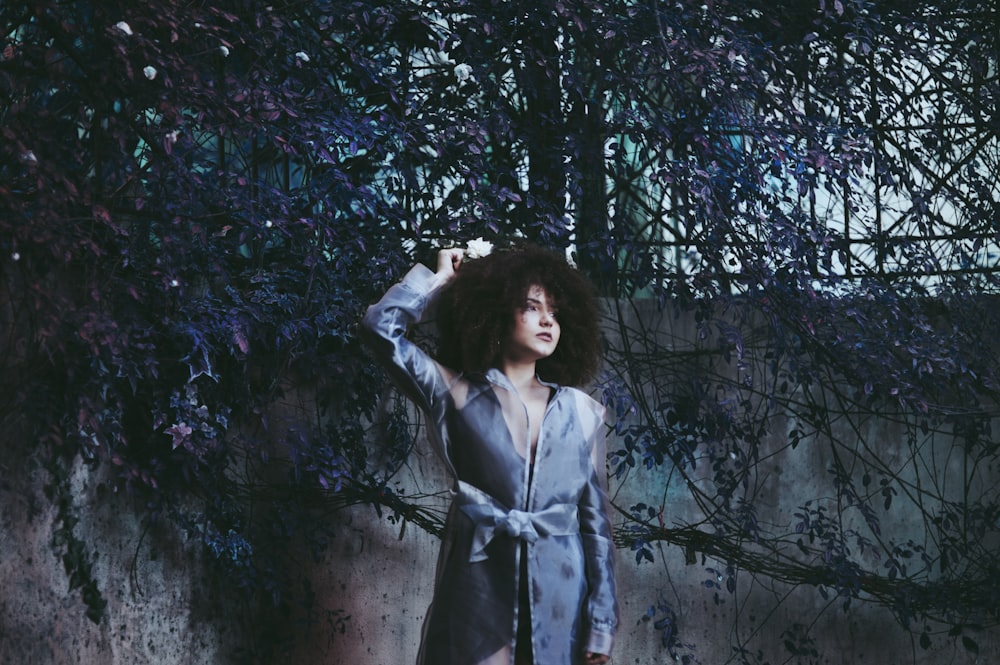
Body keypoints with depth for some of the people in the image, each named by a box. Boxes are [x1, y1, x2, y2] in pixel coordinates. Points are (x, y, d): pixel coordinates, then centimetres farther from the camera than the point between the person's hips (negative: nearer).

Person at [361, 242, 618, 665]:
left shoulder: (581, 413, 8)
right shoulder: (458, 395, 2)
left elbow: (596, 520, 7)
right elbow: (381, 327, -8)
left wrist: (601, 621, 1)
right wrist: (440, 280, 6)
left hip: (559, 597, 2)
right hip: (479, 592, -2)